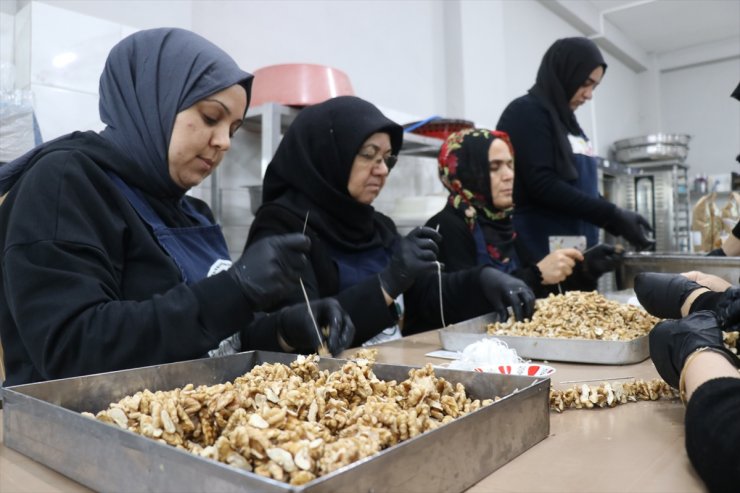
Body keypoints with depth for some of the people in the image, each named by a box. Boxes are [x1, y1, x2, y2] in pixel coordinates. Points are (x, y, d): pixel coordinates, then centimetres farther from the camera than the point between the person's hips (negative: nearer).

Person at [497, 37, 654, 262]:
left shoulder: (566, 120, 19)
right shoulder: (526, 113, -6)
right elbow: (543, 184, -17)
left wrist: (619, 220, 7)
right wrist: (613, 215, -16)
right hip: (539, 249, -8)